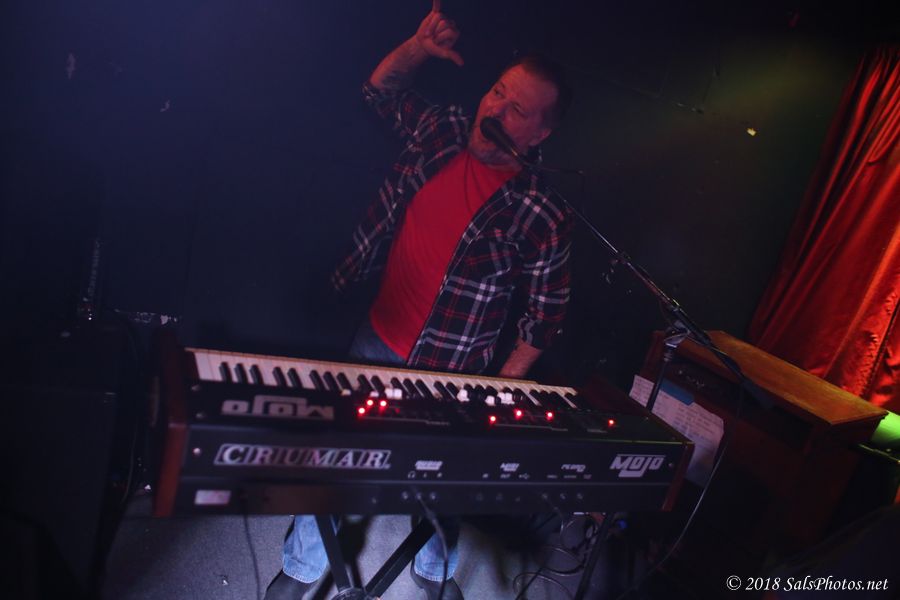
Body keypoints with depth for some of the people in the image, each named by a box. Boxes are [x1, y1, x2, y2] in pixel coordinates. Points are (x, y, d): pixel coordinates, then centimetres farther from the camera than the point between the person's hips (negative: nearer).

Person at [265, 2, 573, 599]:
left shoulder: (542, 217, -19)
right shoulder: (444, 130, -6)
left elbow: (545, 314, -10)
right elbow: (382, 89, 11)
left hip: (447, 374, -3)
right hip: (376, 342, 4)